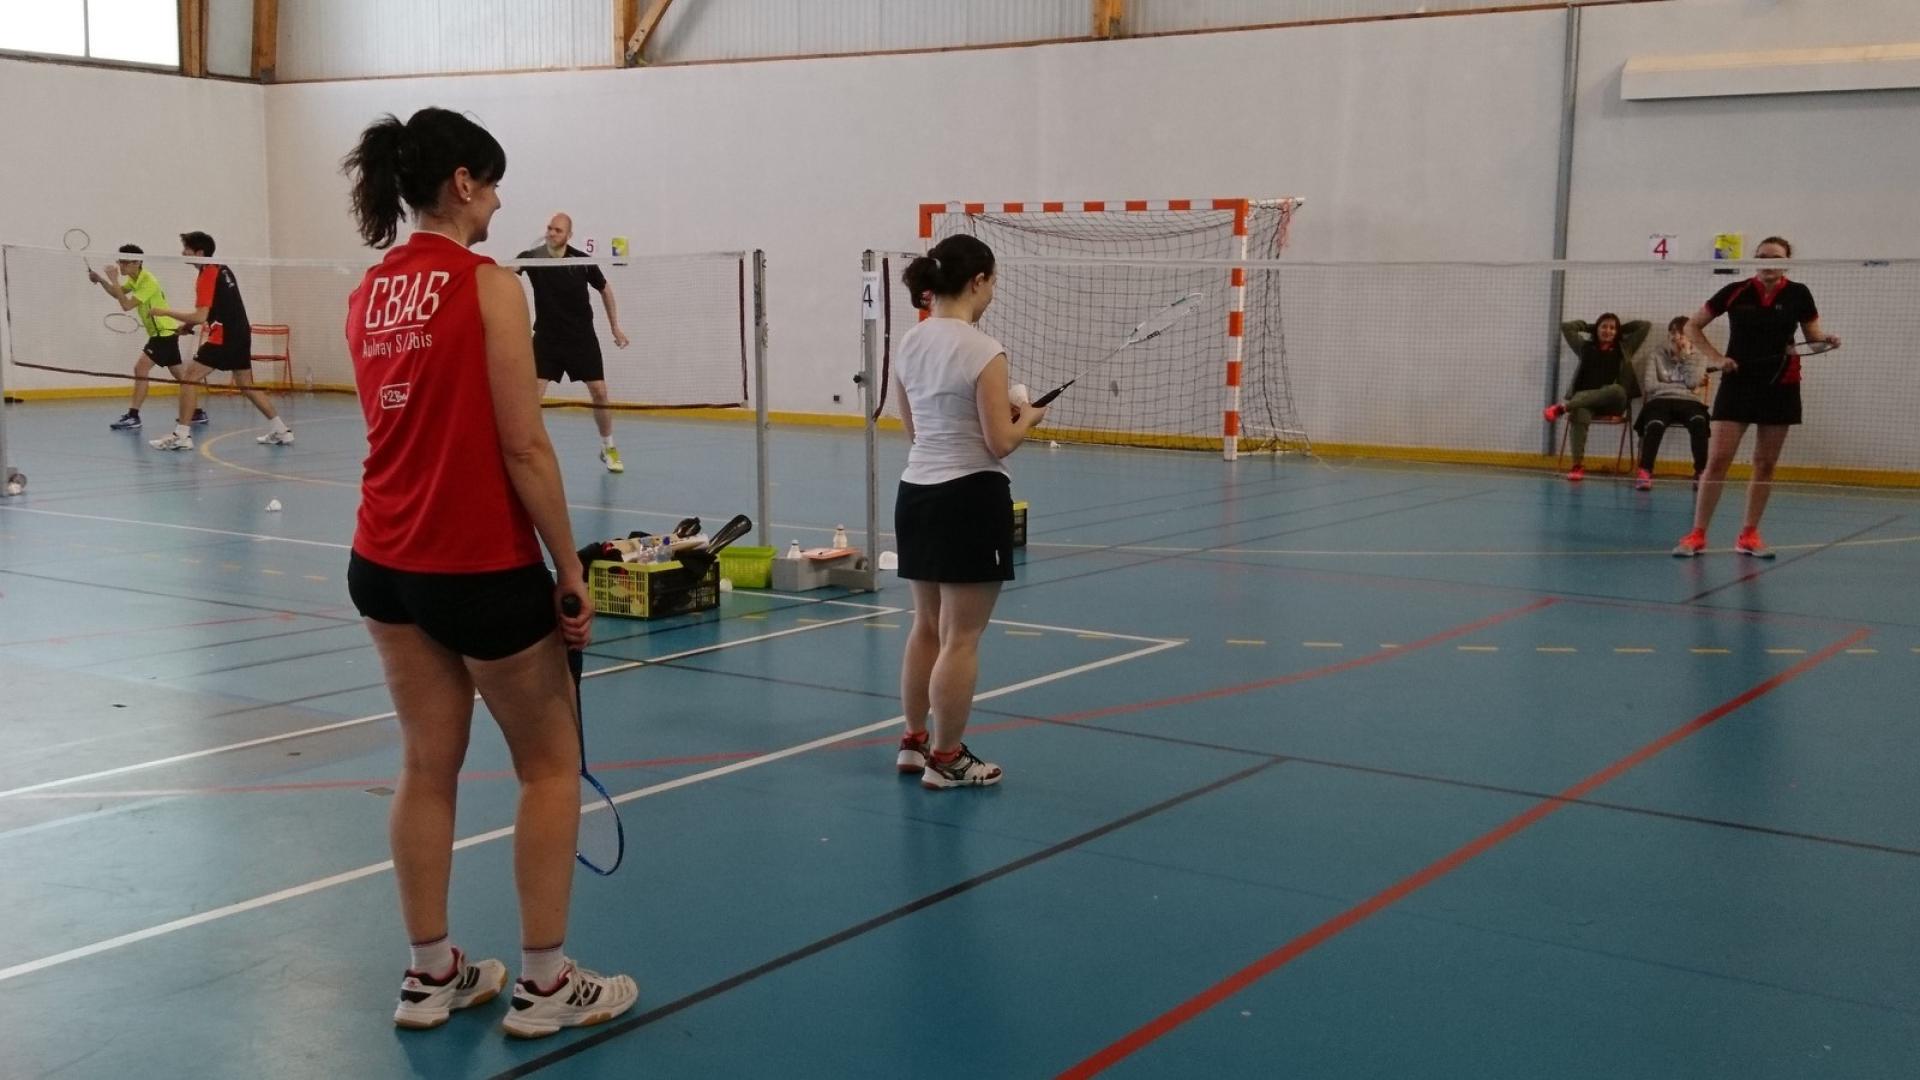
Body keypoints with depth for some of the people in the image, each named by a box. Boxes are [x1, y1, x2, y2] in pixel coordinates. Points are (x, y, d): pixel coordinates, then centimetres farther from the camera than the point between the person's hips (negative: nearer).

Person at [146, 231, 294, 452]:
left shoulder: (207, 276, -12)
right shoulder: (223, 270, 14)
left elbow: (200, 316, -19)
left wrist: (166, 313, -9)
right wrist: (190, 324, 16)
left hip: (224, 338, -9)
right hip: (241, 334, 9)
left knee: (189, 376, -8)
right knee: (246, 385, 17)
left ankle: (182, 436, -11)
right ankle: (280, 431, 19)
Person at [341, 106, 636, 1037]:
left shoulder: (370, 290, 8)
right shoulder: (487, 285, -15)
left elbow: (402, 425, 13)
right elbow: (524, 449, -17)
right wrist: (570, 572, -11)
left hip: (384, 563, 7)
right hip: (482, 567, -7)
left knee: (426, 768, 14)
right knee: (550, 766, 9)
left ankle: (431, 975, 22)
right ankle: (544, 983, 14)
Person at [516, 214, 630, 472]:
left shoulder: (583, 261, -7)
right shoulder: (532, 257, -10)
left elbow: (605, 291, 9)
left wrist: (615, 328, 11)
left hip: (582, 337, 1)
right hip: (547, 338, -1)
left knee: (599, 391, 1)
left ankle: (608, 448, 20)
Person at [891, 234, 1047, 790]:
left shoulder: (909, 344, 5)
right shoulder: (983, 351, -17)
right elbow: (1000, 443, -17)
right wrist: (1028, 417, 3)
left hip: (916, 493, 8)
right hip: (970, 498, -8)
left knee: (928, 626, 19)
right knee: (962, 637, 2)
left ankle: (914, 742, 28)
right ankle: (945, 759, 10)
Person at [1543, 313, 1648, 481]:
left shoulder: (1624, 348, 22)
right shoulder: (1586, 347, 24)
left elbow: (1645, 326, 21)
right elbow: (1566, 326, 26)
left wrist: (1621, 329, 25)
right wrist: (1590, 327, 29)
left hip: (1612, 403, 0)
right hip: (1585, 400, 0)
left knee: (1617, 390, -39)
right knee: (1580, 415, -37)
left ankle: (1564, 406, -43)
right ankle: (1578, 464, -46)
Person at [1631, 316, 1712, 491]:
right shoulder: (1656, 353, 10)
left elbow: (1692, 382, -6)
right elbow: (1649, 385, -2)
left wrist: (1686, 355, -2)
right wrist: (1683, 387, -1)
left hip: (1688, 402, 1)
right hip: (1661, 400, -1)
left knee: (1699, 422, -34)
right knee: (1655, 425, -36)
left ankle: (1701, 473, -29)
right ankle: (1644, 471, -28)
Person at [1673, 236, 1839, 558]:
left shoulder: (1798, 294, 0)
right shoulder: (1736, 292, -3)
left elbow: (1813, 333, 10)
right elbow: (1693, 326, 5)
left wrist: (1826, 338, -13)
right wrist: (1715, 357, -7)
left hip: (1780, 386, 1)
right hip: (1738, 383, -1)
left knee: (1766, 464, 5)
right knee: (1717, 460, -7)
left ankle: (1749, 535, 15)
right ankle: (1697, 535, -2)